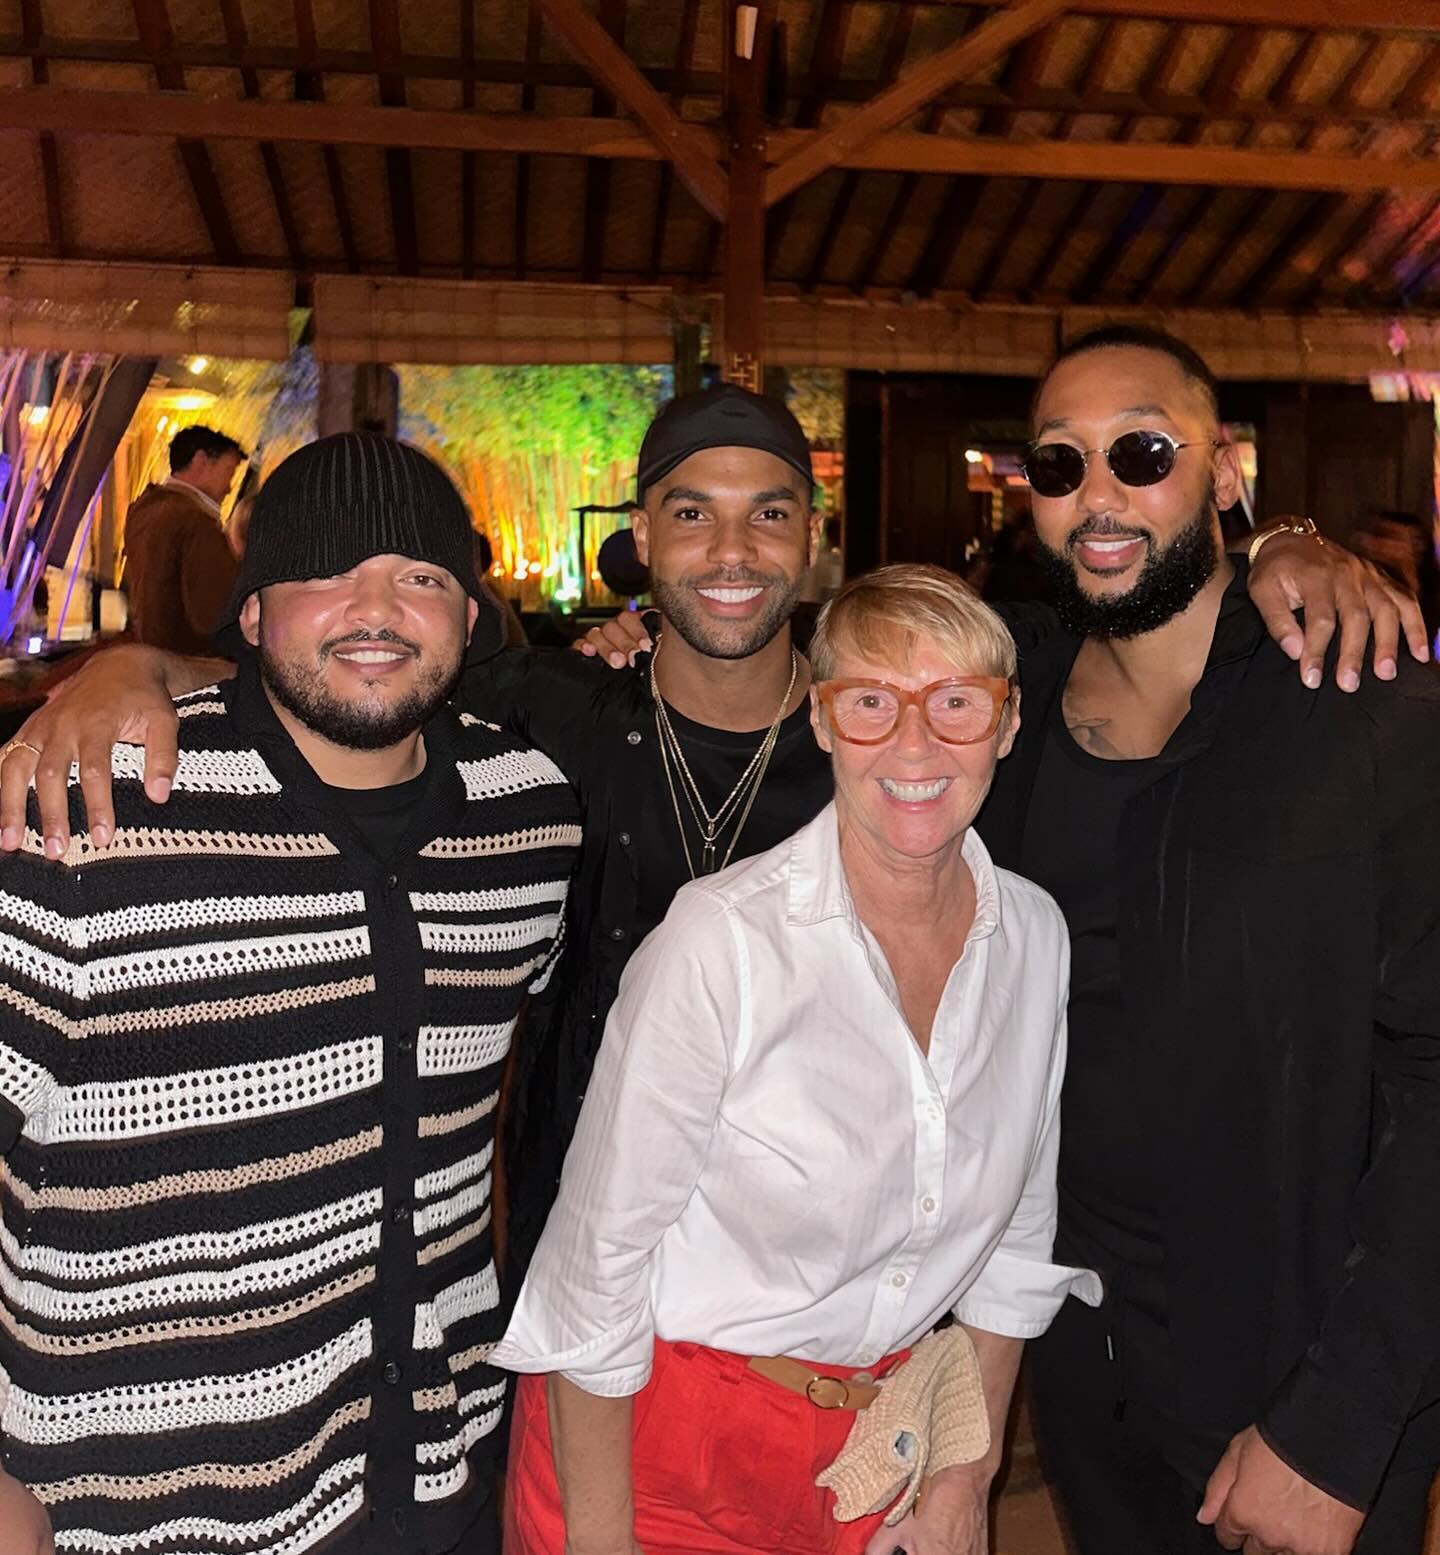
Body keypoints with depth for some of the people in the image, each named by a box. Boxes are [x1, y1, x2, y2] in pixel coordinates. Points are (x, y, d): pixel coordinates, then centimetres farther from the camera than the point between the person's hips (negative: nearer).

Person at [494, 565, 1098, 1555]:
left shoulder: (1035, 935, -7)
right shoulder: (722, 942, -23)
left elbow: (1018, 1232, 4)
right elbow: (596, 1268, -17)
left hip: (874, 1444, 4)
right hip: (655, 1442, -4)